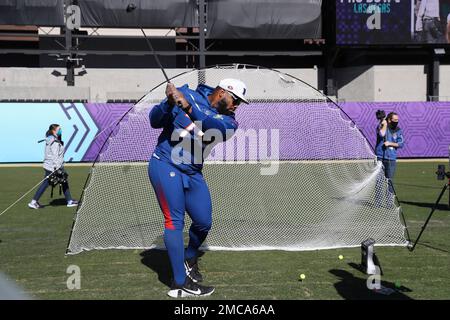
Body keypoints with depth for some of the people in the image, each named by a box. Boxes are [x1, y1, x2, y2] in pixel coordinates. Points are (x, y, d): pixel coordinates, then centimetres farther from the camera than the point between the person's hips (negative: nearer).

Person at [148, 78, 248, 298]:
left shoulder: (228, 121, 2)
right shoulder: (188, 94, -6)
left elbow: (219, 129, -24)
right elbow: (155, 121, -9)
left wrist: (189, 108, -38)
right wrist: (169, 103, -30)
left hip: (192, 173, 5)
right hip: (165, 166, -5)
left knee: (204, 222, 4)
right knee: (174, 221, -11)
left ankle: (190, 257, 36)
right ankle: (180, 284, -7)